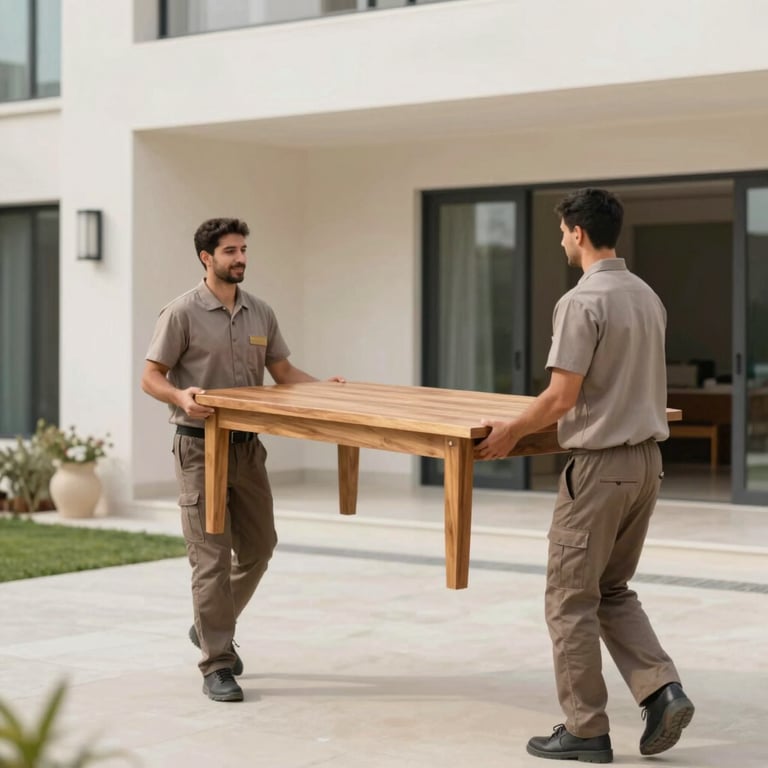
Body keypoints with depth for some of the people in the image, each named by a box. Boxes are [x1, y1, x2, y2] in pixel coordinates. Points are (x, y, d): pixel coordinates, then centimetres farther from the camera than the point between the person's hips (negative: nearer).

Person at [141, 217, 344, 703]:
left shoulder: (261, 313, 9)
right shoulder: (183, 313, -8)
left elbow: (283, 372, 17)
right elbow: (151, 378, -7)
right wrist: (181, 397, -27)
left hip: (247, 445, 6)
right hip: (201, 446, -6)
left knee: (258, 546, 12)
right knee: (212, 554, -6)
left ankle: (212, 628, 33)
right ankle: (217, 665, 0)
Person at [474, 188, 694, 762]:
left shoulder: (581, 302, -17)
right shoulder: (648, 297, 10)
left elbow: (562, 398, -19)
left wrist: (512, 432, -3)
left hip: (600, 465, -8)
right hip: (647, 460, 8)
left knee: (572, 599, 4)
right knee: (613, 590, 20)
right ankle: (662, 689, 5)